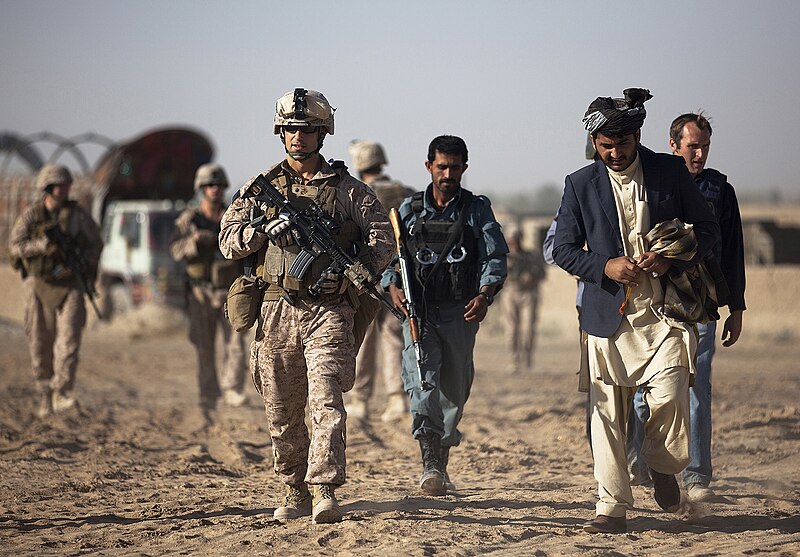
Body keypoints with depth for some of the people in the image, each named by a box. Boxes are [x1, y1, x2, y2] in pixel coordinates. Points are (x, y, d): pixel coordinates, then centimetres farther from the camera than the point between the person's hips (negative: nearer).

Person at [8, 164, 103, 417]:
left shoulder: (77, 214, -2)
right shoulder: (31, 214, -4)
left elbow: (96, 243, 9)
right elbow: (14, 246, -13)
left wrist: (85, 264, -6)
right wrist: (43, 245, -26)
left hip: (70, 285, 0)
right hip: (39, 284, 0)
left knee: (69, 336, -16)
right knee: (40, 343, 4)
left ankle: (62, 393, -19)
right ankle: (45, 394, 18)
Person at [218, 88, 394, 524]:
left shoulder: (348, 189, 7)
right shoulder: (261, 188, 11)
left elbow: (384, 238, 2)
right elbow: (228, 242, 5)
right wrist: (264, 230, -15)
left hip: (328, 312, -2)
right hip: (277, 312, 3)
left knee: (326, 402, -15)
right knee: (282, 414, 8)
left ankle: (324, 493, -19)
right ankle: (294, 493, 21)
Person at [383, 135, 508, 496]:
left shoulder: (477, 209, 7)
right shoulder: (409, 209, 11)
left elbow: (495, 257, -1)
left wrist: (485, 294, -18)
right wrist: (393, 286, -10)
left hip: (460, 313, 1)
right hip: (417, 309, -1)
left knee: (454, 391, 7)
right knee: (423, 383, -18)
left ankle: (441, 464, 24)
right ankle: (430, 466, -27)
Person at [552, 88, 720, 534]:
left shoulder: (671, 172, 4)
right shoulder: (580, 184, 5)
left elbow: (709, 231, 9)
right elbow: (563, 249, 7)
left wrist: (673, 260, -9)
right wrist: (606, 267, -11)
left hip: (665, 312, -1)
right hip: (609, 314, 1)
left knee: (669, 397, -15)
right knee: (608, 413, -2)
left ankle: (663, 465, 16)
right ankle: (613, 508, 6)